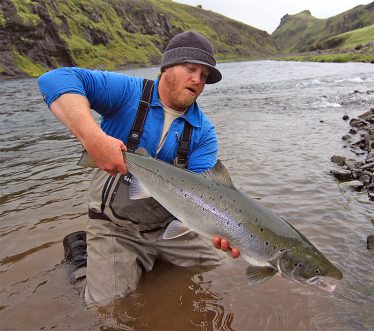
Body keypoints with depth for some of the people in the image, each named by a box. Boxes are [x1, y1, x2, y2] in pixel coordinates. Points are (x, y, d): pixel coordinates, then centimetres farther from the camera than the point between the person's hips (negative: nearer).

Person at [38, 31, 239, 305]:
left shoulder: (203, 131, -5)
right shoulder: (128, 92, -14)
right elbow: (56, 79, -27)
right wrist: (94, 138, -42)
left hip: (171, 224, 4)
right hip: (115, 228, -3)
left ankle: (155, 257, 29)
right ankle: (84, 256, 20)